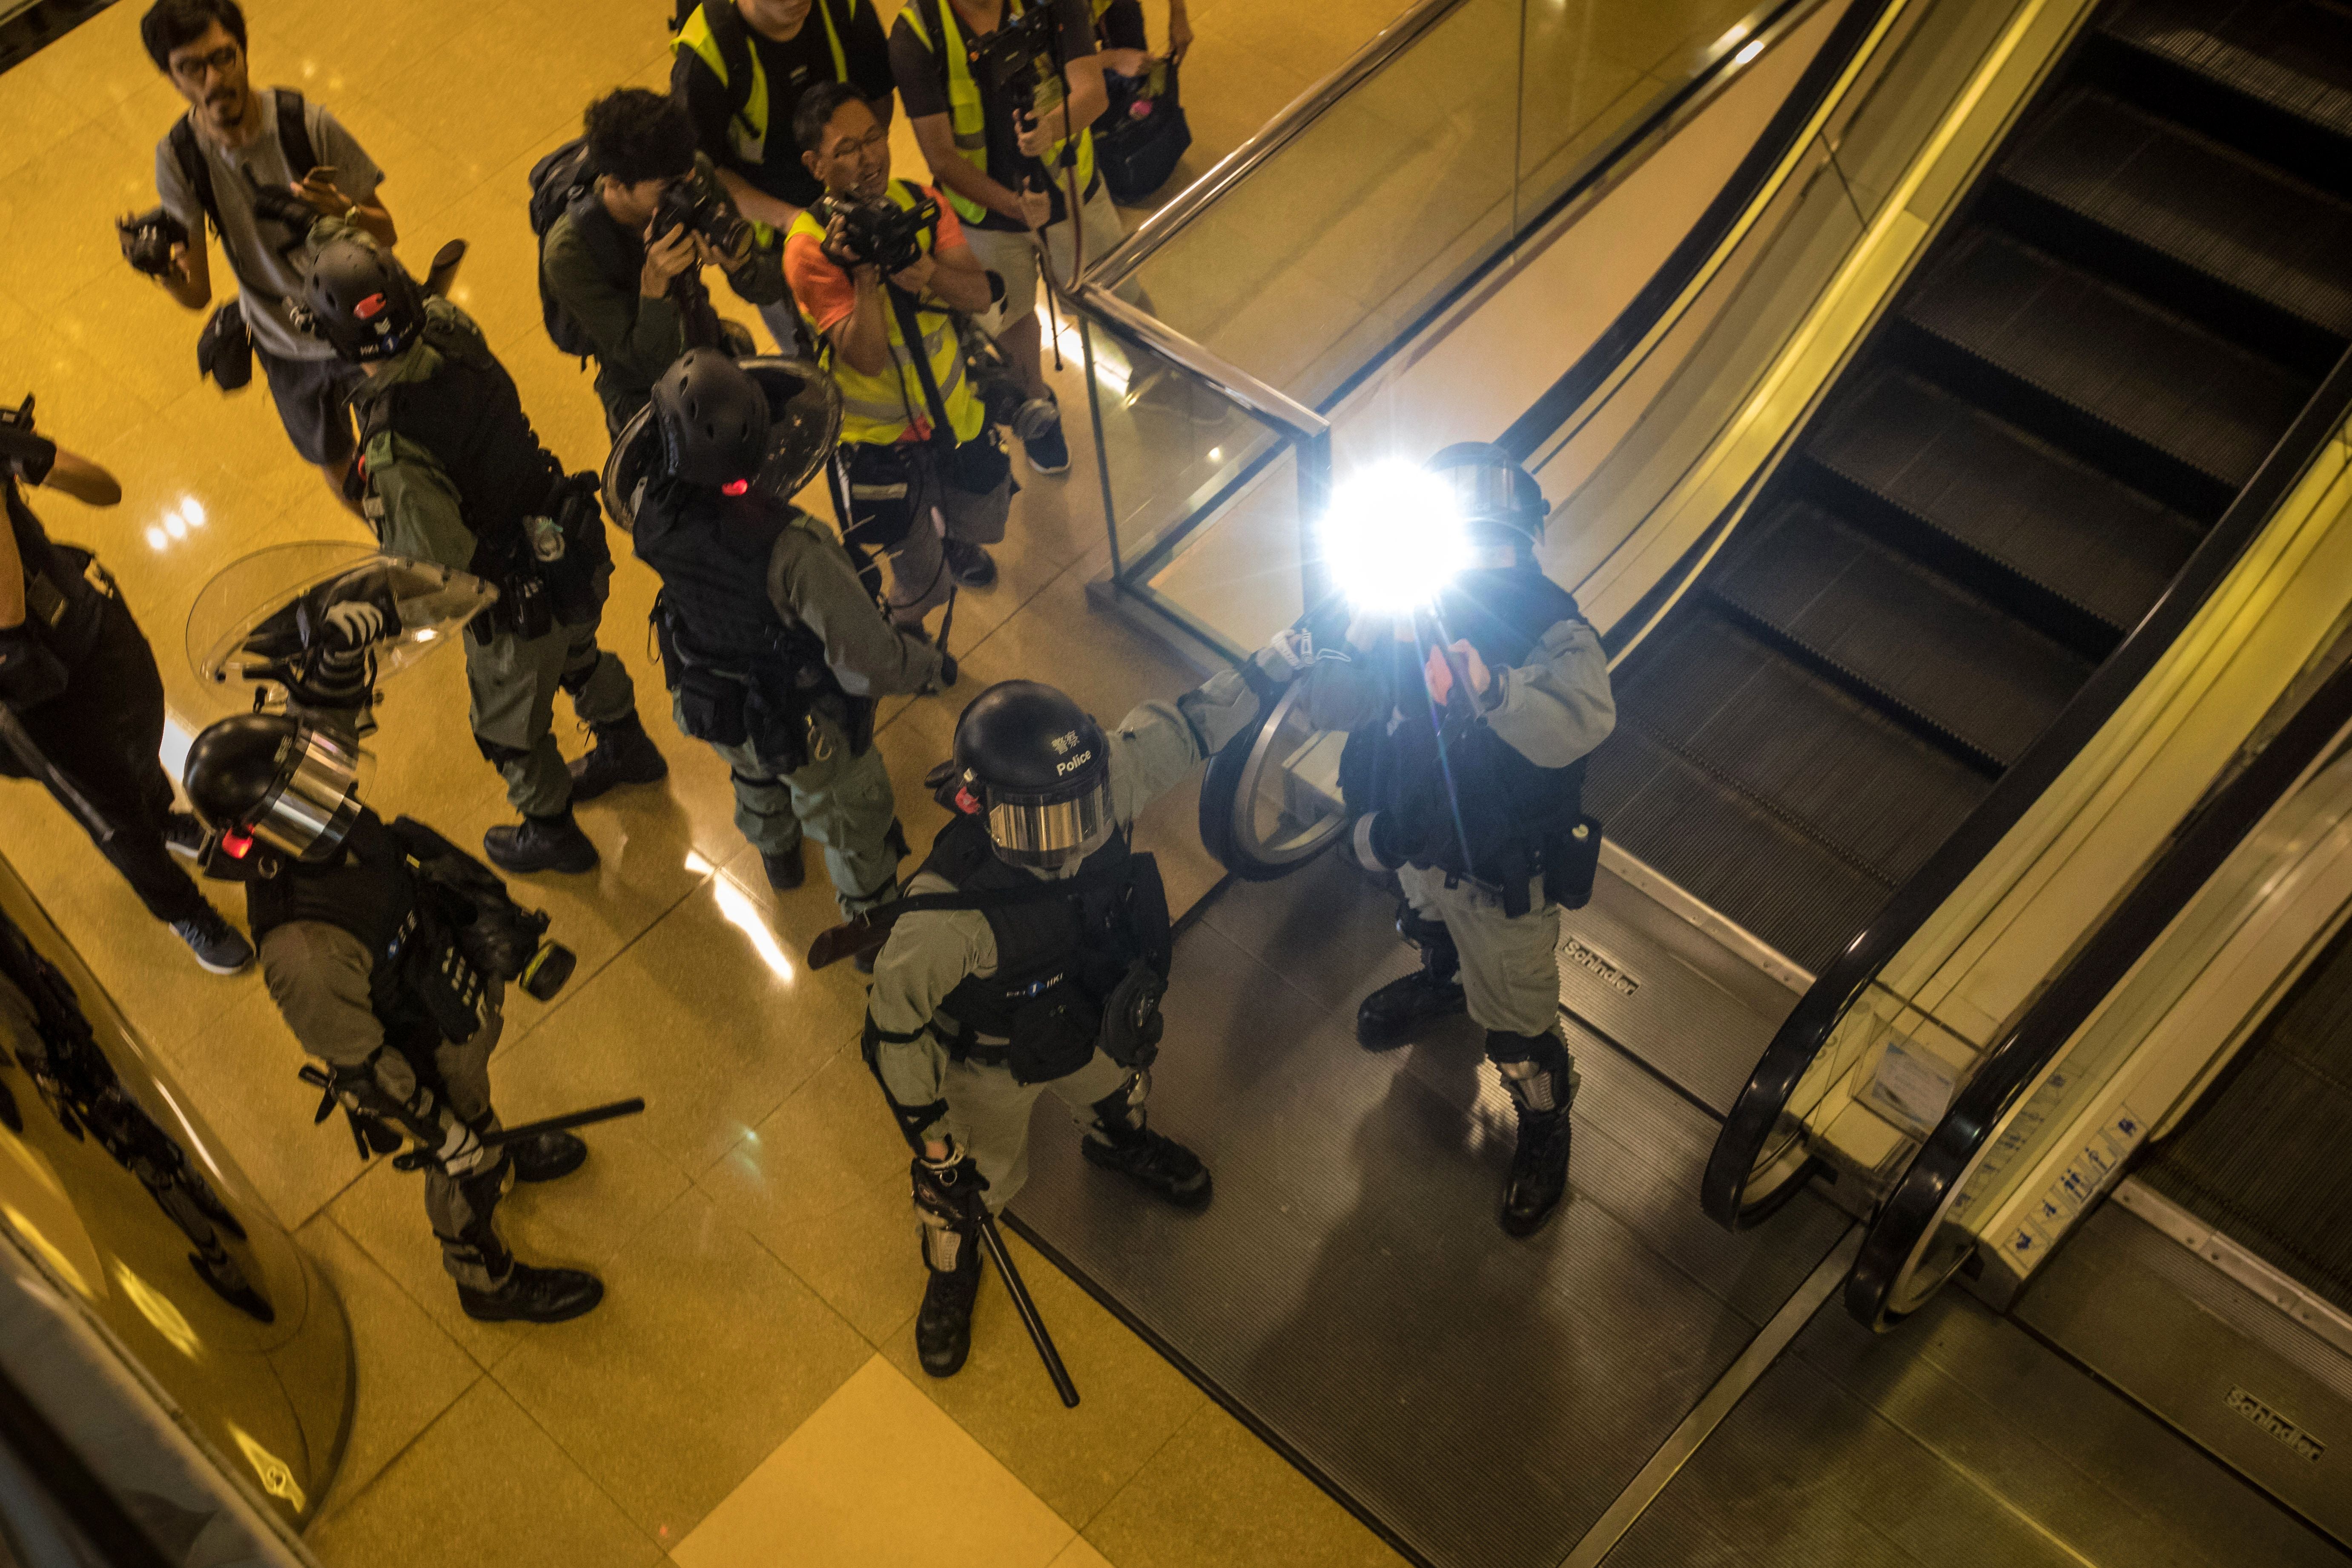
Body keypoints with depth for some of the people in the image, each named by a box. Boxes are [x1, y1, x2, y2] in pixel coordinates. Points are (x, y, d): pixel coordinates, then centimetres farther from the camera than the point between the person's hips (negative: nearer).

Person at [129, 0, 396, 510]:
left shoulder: (307, 125, -25)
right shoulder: (179, 158, -19)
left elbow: (385, 234, -17)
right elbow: (197, 295, -18)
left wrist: (343, 211, -41)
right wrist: (163, 269, -43)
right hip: (285, 348, 2)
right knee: (339, 473, 22)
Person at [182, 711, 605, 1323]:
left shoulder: (331, 838, -23)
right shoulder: (305, 954, -45)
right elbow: (363, 1066, -30)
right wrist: (448, 1138, -18)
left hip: (460, 1005, 6)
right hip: (426, 1063, -6)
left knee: (476, 1102, 37)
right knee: (465, 1173, 22)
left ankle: (504, 1156, 69)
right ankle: (487, 1281, 51)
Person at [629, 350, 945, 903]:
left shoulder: (653, 510, -27)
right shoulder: (794, 550, -43)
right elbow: (870, 666, -36)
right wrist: (931, 661, -15)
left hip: (706, 708, 5)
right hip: (807, 728, -5)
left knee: (756, 774, 39)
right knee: (853, 816, 27)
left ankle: (776, 854, 70)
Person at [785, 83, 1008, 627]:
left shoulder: (920, 203, -9)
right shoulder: (810, 249, -25)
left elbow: (979, 295, -14)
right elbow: (867, 359, -28)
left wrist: (926, 270, -34)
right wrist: (864, 278, -42)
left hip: (954, 410, 5)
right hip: (879, 438, -5)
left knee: (982, 517, 27)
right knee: (921, 583, 7)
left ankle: (951, 536, 64)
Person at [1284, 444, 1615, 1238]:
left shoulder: (1552, 631, -31)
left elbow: (1579, 722, -50)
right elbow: (1342, 703, -13)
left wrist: (1485, 685, -67)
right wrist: (1309, 669, -37)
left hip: (1502, 872, -5)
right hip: (1420, 842, 5)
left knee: (1516, 1018, 12)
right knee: (1430, 927, 37)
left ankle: (1546, 1127, 41)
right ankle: (1442, 984, 71)